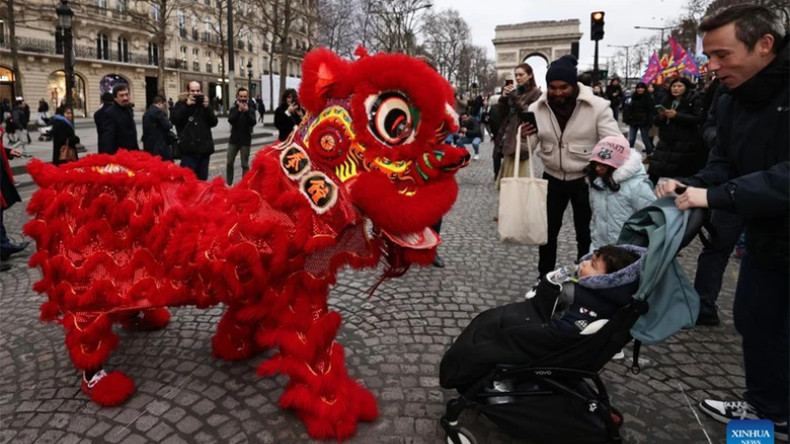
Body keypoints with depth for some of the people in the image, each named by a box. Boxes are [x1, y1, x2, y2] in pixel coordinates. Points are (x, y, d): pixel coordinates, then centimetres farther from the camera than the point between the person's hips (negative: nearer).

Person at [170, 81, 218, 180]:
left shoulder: (205, 103, 14)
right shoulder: (181, 103, 5)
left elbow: (214, 122, 3)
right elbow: (174, 120, -12)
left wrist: (207, 107, -10)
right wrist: (187, 105, -16)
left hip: (204, 149, 4)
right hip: (189, 150, -3)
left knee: (202, 180, 10)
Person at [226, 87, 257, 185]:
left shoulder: (251, 109, -2)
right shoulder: (234, 108, 2)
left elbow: (253, 122, -17)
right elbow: (230, 120, -15)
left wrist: (247, 111, -28)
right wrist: (239, 110, -25)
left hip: (246, 140, -2)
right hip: (234, 139, 2)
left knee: (245, 164, 1)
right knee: (229, 163, 6)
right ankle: (229, 184, 19)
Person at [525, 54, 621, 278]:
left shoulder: (598, 106, -15)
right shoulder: (537, 108, -6)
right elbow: (528, 148, -4)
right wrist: (524, 137, -28)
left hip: (586, 180, -2)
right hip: (552, 178, 3)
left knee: (585, 234, 12)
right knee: (547, 232, 13)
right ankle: (544, 279, 32)